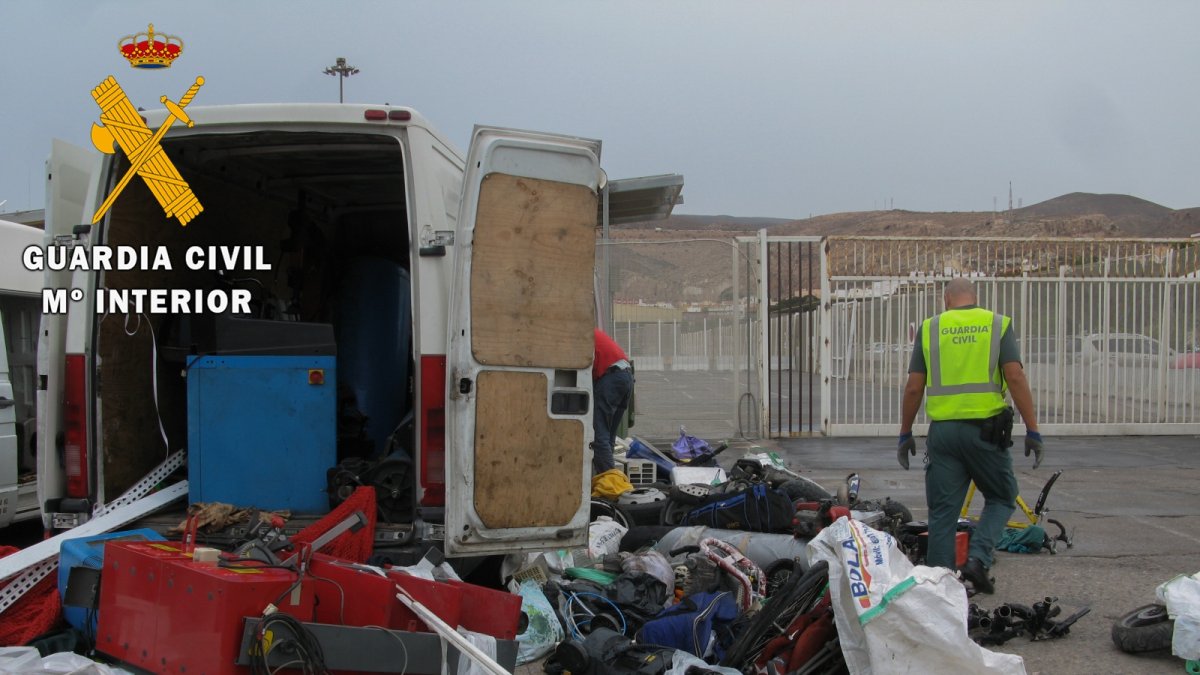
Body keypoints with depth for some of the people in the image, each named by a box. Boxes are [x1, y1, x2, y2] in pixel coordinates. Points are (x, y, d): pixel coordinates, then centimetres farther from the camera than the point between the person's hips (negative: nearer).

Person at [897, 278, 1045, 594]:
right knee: (1002, 498, 17)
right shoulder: (998, 324, 4)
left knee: (942, 511, 7)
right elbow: (1015, 378, -7)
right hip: (985, 428, -1)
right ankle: (978, 557, -3)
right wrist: (1032, 430, -5)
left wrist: (905, 434, 14)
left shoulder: (929, 328, 8)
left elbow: (913, 388, 5)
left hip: (942, 429, 2)